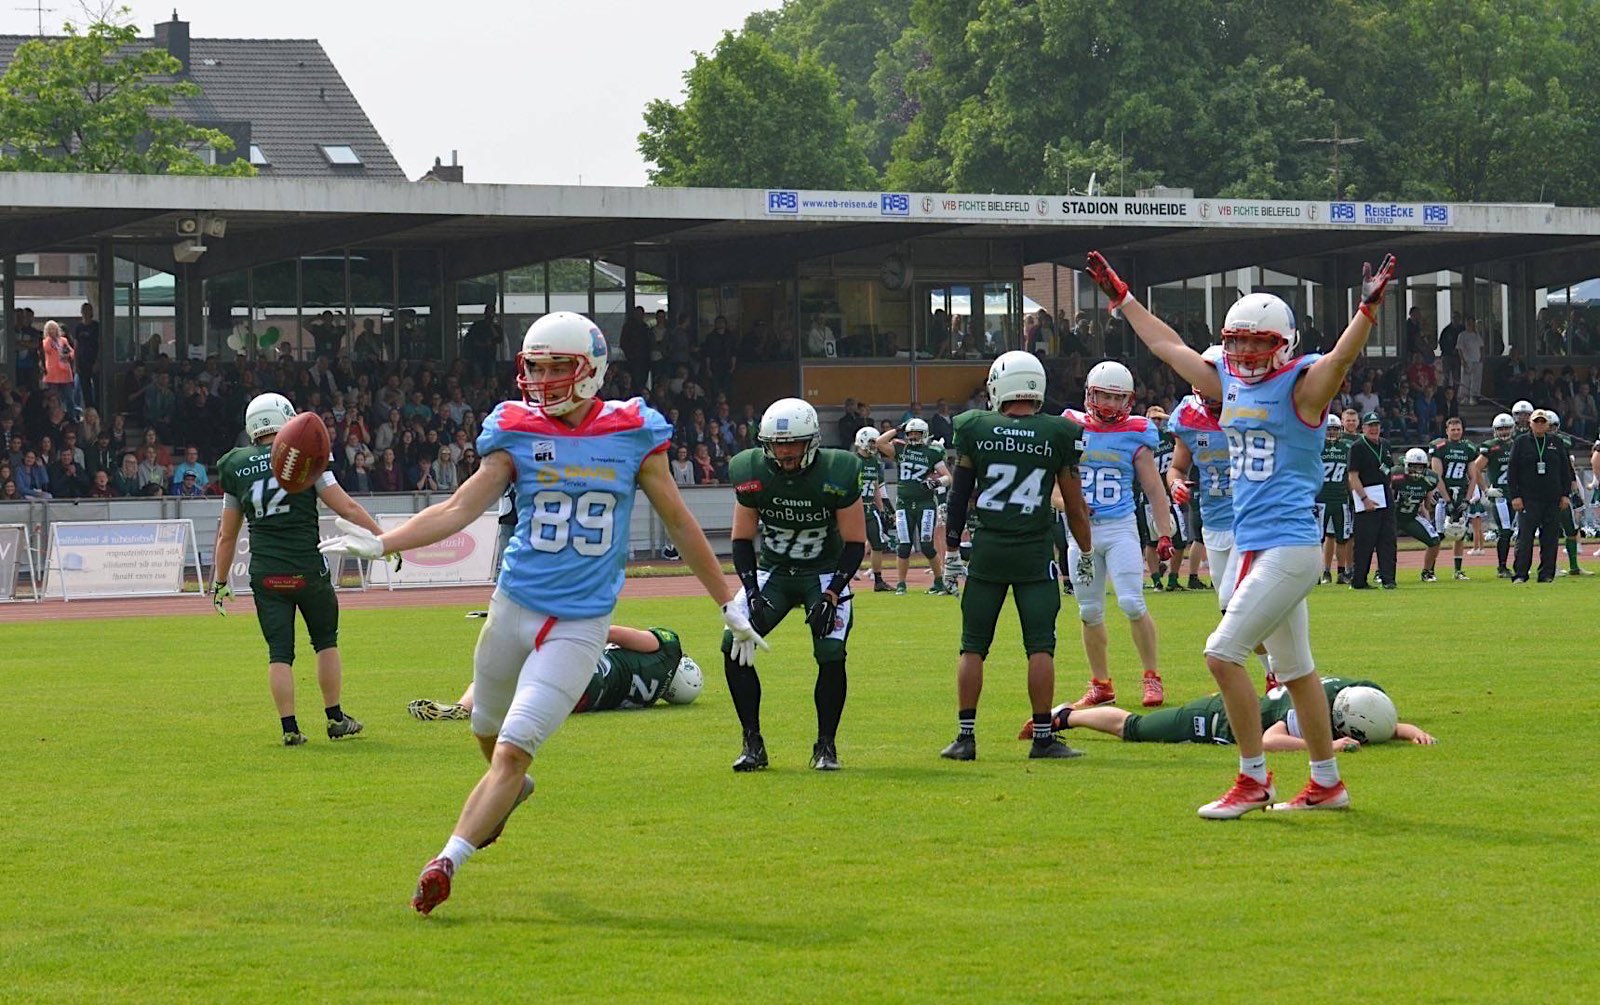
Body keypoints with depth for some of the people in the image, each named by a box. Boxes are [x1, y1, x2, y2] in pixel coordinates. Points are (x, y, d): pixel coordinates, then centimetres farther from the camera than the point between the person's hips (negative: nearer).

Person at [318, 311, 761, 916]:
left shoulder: (632, 435, -2)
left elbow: (679, 524, 8)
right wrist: (380, 544, -19)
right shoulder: (518, 433, 0)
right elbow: (460, 509, -5)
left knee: (513, 751, -12)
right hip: (515, 608, 3)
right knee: (488, 731, 20)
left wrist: (729, 604, 12)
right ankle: (508, 794, 53)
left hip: (580, 626, -3)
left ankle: (447, 863, -10)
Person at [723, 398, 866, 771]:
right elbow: (742, 539, -2)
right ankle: (752, 743, -3)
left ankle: (826, 745, -1)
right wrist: (753, 595, -14)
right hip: (772, 571, 2)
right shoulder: (752, 473, -13)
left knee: (831, 654, -21)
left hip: (825, 573, -2)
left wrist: (830, 596, -22)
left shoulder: (837, 474, -20)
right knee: (734, 646, -15)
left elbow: (855, 543, -12)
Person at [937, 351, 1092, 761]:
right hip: (1035, 553, -1)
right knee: (1040, 646, 2)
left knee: (973, 646, 8)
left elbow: (959, 496, 4)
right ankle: (1043, 736, 1)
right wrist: (1086, 551, 16)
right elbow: (1074, 503, 3)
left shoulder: (975, 431, -2)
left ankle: (965, 735, 7)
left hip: (987, 550, 1)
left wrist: (951, 550, 12)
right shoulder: (1058, 434, -3)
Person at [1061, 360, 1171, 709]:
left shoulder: (1135, 435, 0)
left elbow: (1154, 489, 3)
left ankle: (1152, 678, 0)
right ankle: (1101, 684, 17)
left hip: (1120, 527, -2)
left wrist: (1164, 535, -3)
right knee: (1089, 611, 7)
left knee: (1132, 603, -13)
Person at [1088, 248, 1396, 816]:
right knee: (1293, 668, 13)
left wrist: (1369, 309, -42)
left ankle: (1254, 781, -5)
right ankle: (1327, 784, 21)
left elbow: (1341, 357, -26)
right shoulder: (1230, 384, 13)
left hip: (1290, 545, -8)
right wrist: (1120, 298, 31)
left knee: (1223, 652, -13)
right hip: (1254, 547, 8)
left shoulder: (1301, 386, -7)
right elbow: (1168, 347, 24)